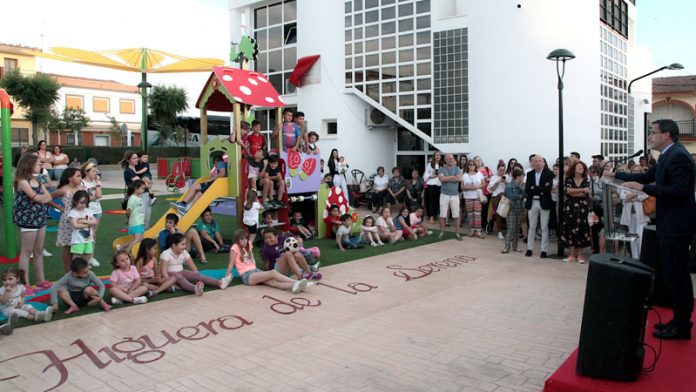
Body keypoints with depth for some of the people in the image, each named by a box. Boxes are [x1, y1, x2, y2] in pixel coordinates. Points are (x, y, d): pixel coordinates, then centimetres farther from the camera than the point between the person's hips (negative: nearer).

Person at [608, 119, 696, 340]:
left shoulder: (678, 156, -18)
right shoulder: (668, 156, 12)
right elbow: (647, 177, 20)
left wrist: (643, 188, -25)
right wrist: (616, 176, 19)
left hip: (677, 225, -10)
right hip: (671, 224, 10)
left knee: (676, 274, -2)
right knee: (675, 273, 16)